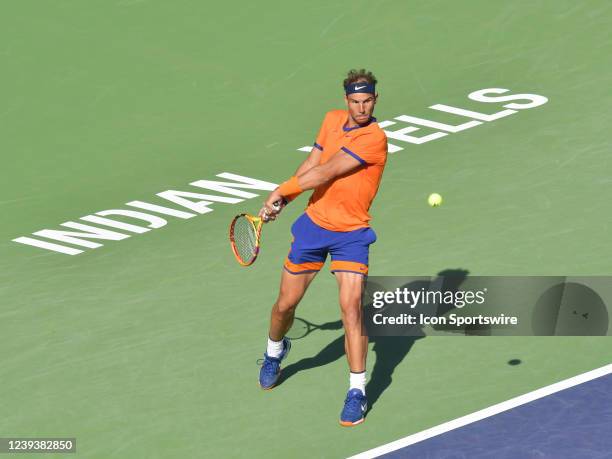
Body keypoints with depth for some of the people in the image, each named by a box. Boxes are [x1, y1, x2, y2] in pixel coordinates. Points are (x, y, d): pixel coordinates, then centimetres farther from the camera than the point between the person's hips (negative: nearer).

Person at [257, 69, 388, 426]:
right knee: (286, 304, 13)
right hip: (314, 223, 5)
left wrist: (281, 191, -13)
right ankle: (275, 350, 46)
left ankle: (357, 392, -10)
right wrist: (281, 202, 6)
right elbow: (311, 165, 13)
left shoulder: (375, 138, -21)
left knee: (351, 306, -18)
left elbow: (325, 173, -22)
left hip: (351, 233, -5)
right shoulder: (332, 120, 2)